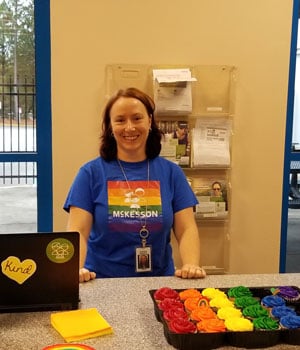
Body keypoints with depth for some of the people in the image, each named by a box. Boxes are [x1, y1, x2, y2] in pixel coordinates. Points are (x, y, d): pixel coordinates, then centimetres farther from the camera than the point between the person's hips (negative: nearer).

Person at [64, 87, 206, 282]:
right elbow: (78, 231, -3)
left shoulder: (171, 173, 8)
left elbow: (186, 229, 4)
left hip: (159, 283, 1)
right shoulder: (91, 173, 3)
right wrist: (76, 269, -21)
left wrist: (191, 265, -13)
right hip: (103, 284, -1)